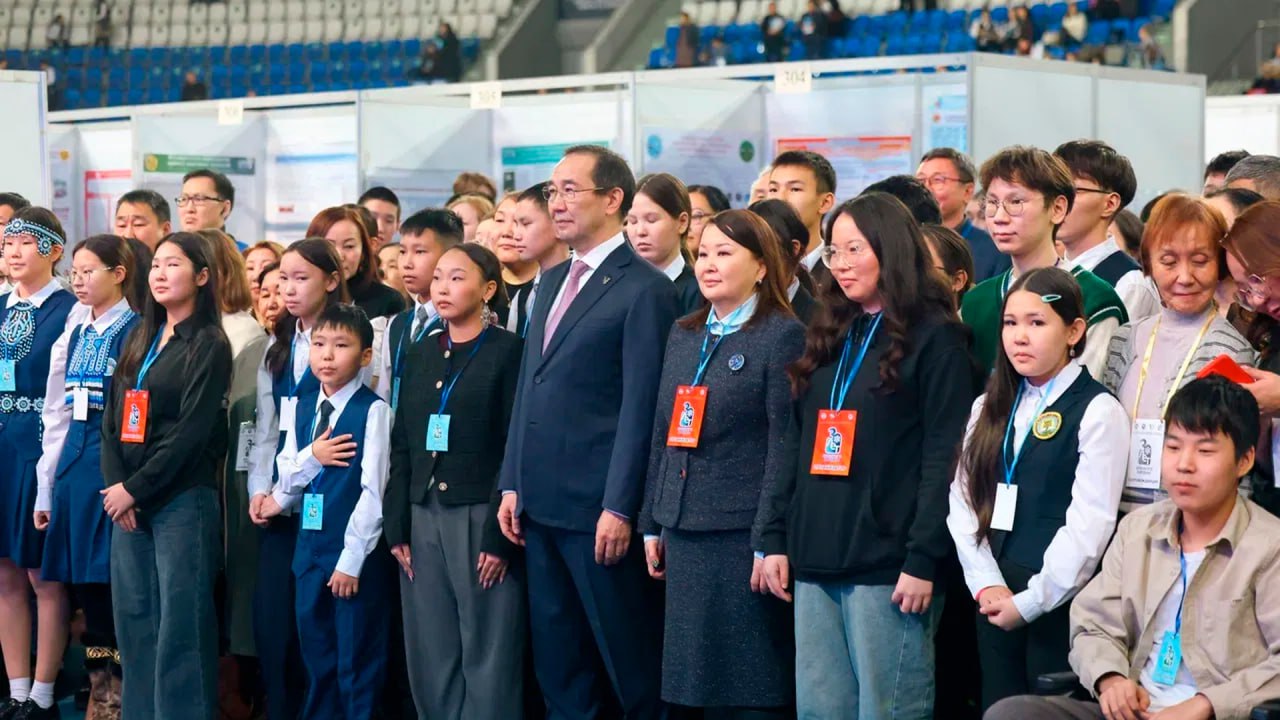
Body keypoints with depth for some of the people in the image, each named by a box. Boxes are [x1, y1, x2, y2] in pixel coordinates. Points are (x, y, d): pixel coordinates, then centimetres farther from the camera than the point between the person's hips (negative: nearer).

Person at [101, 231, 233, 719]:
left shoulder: (209, 345, -5)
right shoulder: (140, 339, 15)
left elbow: (191, 432, -12)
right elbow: (113, 415, 10)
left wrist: (135, 488, -13)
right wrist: (114, 483, -4)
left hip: (183, 499, -6)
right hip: (127, 499, 7)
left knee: (180, 619, -5)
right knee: (133, 615, 8)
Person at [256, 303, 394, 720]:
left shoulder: (372, 410, -11)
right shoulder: (303, 407, 9)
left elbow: (373, 491, -14)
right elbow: (286, 476, 10)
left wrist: (352, 559, -16)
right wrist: (311, 456, -11)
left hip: (355, 551, -6)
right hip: (309, 545, 6)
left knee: (357, 658, 2)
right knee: (315, 653, 16)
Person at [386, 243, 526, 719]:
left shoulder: (508, 352, -3)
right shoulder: (421, 355, 14)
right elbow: (402, 447, 14)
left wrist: (499, 534, -15)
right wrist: (397, 527, 5)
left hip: (480, 518, -5)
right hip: (423, 518, 6)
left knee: (487, 658, -2)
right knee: (431, 658, 7)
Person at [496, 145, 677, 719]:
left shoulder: (644, 289, -10)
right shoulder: (553, 282, 15)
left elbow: (640, 407, -14)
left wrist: (620, 508, -17)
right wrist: (512, 484, 12)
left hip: (596, 508, -8)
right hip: (540, 503, 8)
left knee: (629, 663, 1)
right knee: (555, 665, 14)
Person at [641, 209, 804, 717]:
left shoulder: (783, 335, -7)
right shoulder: (683, 335, 14)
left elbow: (784, 445, -11)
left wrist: (769, 541, -16)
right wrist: (652, 523, 15)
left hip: (741, 534, -6)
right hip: (684, 533, 7)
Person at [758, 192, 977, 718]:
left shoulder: (935, 337, -3)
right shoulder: (828, 337, 18)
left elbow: (944, 457, -9)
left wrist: (923, 560, -15)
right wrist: (776, 539, 11)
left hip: (886, 566, -7)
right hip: (815, 562, 7)